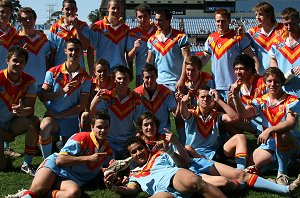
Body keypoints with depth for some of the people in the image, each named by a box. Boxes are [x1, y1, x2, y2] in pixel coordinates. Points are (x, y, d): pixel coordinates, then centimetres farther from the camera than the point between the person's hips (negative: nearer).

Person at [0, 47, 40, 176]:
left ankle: (26, 165, -19)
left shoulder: (29, 82, -8)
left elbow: (30, 109, -15)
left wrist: (23, 111, -40)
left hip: (13, 124, 2)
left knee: (34, 122, -31)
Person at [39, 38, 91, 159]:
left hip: (71, 119, 2)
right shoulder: (53, 72, -2)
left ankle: (60, 142, 37)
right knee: (45, 126, -36)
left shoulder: (85, 78, -2)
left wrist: (58, 115, -13)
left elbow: (82, 106, -6)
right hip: (52, 115, -1)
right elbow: (42, 96, -6)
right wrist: (62, 91, -20)